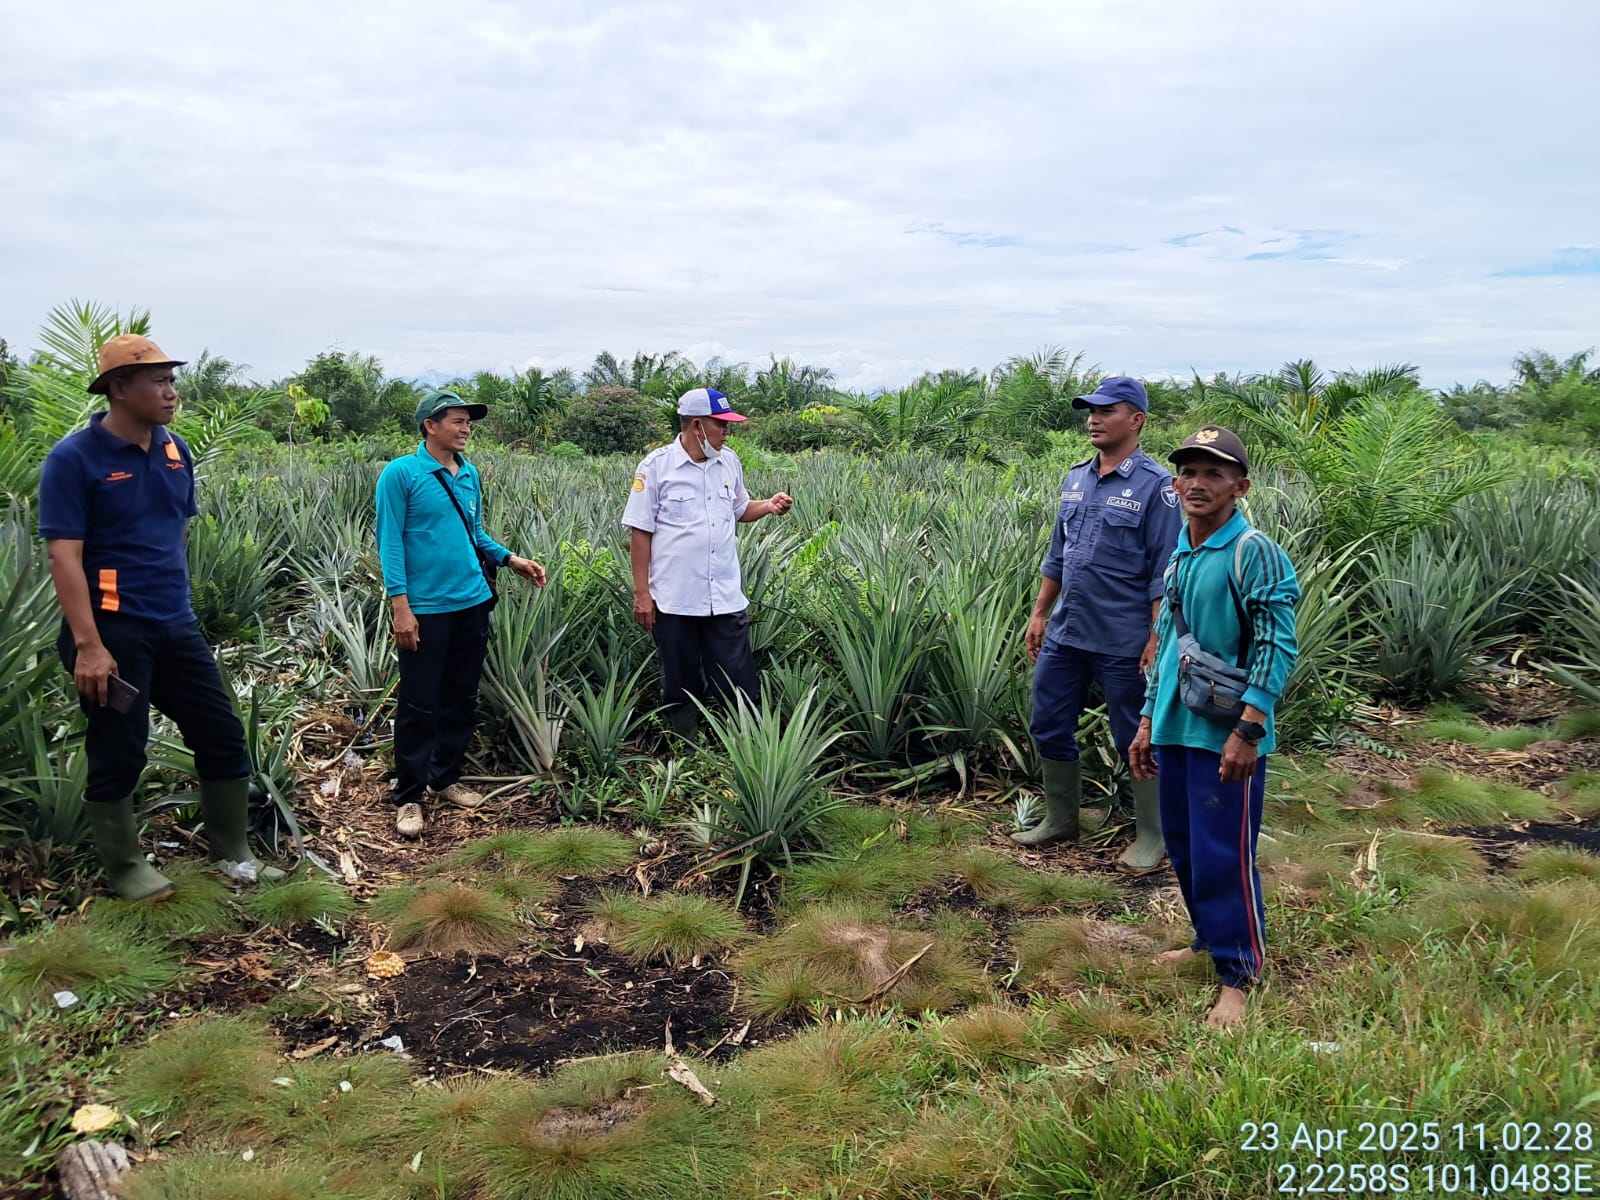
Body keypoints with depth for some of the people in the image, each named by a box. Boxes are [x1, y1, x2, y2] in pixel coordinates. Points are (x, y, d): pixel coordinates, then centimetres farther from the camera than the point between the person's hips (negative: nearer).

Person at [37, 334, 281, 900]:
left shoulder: (176, 450, 7)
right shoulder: (73, 458, -12)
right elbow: (64, 557, -16)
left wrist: (178, 602, 18)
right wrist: (87, 645, -21)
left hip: (176, 625, 7)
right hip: (113, 631, -6)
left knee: (223, 734, 10)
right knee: (118, 755, 4)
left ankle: (232, 853, 25)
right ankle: (124, 867, 24)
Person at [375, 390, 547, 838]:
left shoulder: (470, 474, 10)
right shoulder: (400, 474, -8)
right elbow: (390, 543, -11)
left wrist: (510, 559, 6)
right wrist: (400, 605, -17)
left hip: (472, 603, 6)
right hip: (425, 608, -6)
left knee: (461, 699, 14)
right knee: (419, 704, 0)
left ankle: (446, 778, 28)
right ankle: (408, 796, 12)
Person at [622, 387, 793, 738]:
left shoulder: (729, 461, 7)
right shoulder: (656, 465, -7)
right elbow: (640, 532, -5)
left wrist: (768, 506, -1)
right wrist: (642, 594, -8)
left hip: (726, 599, 3)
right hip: (673, 601, -3)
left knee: (738, 683, 5)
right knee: (682, 685, 10)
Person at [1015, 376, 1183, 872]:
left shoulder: (1155, 485, -10)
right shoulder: (1076, 478, 9)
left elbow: (1164, 572, -12)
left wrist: (1157, 639, -15)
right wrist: (1039, 614, 14)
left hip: (1122, 644, -6)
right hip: (1064, 635, 7)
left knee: (1137, 740, 6)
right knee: (1049, 728, 14)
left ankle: (1151, 837, 22)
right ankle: (1060, 819, 32)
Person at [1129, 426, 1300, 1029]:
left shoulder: (1253, 552, -11)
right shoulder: (1179, 555, 12)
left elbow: (1277, 647, -15)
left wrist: (1248, 731, -20)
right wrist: (1148, 721, 18)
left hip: (1226, 734, -8)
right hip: (1176, 727, 8)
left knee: (1224, 854, -2)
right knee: (1183, 845, 17)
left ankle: (1237, 974, 11)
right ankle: (1210, 938, 36)